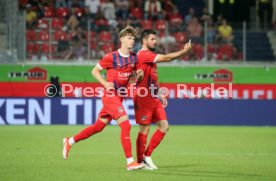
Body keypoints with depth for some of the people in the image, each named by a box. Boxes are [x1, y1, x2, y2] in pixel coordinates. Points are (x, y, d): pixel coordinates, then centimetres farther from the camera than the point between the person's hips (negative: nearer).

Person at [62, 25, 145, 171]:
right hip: (110, 95, -7)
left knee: (99, 126, 10)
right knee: (125, 125, -15)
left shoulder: (134, 58, 6)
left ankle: (69, 142, 25)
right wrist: (105, 83, -14)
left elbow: (136, 79, 16)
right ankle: (130, 161, -12)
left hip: (120, 96, 7)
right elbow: (94, 71, 0)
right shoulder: (111, 57, -10)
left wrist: (139, 75, -8)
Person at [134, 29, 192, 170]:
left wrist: (159, 95, 20)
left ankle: (147, 156, 10)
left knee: (164, 126, 4)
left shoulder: (150, 56, 19)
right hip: (144, 98, -9)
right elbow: (166, 58, -23)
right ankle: (140, 161, 4)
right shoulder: (143, 54, -12)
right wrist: (184, 51, -23)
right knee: (144, 129, -5)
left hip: (153, 98, 9)